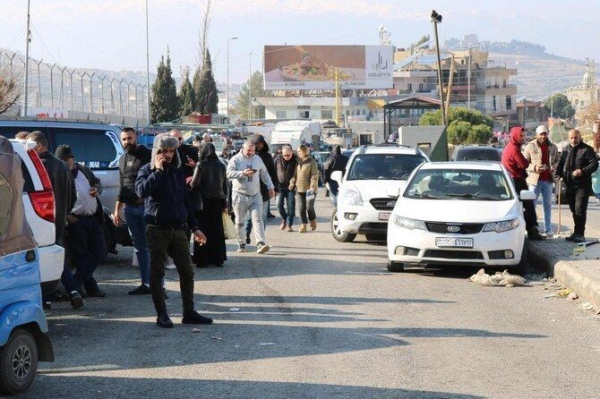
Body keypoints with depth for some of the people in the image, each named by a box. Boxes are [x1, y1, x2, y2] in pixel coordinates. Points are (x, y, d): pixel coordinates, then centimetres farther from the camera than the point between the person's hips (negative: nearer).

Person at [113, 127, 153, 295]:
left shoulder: (147, 155, -5)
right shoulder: (123, 159, 17)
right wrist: (118, 209, 21)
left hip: (146, 206, -7)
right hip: (130, 208, 7)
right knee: (140, 247, 9)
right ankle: (146, 283, 13)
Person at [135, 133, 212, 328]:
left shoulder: (178, 172, 14)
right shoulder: (147, 171, -1)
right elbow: (142, 191, -22)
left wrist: (194, 228, 15)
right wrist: (158, 171, -17)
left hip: (178, 229, 5)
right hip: (157, 229, -5)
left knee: (187, 271, 4)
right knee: (157, 272, -1)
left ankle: (189, 312, 12)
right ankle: (161, 314, 5)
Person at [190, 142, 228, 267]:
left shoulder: (201, 165, -8)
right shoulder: (221, 166, 5)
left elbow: (194, 183, -16)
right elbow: (226, 185, 6)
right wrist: (225, 204, 11)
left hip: (204, 200, -4)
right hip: (218, 201, 4)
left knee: (203, 229, 2)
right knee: (217, 230, 10)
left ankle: (202, 260, 1)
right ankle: (218, 258, 13)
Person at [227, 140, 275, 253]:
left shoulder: (257, 159, 10)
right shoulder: (235, 160, -4)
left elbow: (264, 174, 20)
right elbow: (229, 173, -18)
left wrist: (270, 187, 16)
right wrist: (243, 173, -28)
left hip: (255, 195, 2)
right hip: (240, 196, -2)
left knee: (257, 219, -9)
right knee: (240, 222, 5)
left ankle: (260, 244, -17)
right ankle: (241, 244, 17)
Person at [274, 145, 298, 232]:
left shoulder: (295, 160, -6)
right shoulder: (278, 159, -2)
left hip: (291, 187, -1)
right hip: (280, 186, 1)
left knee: (291, 205, -2)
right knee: (279, 204, -5)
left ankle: (289, 224, 6)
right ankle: (284, 219, 21)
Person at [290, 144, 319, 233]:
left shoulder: (311, 162, -7)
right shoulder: (298, 162, 13)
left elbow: (314, 176, -11)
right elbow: (295, 174, 17)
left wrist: (312, 187, -20)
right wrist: (292, 182, 1)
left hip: (309, 189, -6)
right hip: (300, 188, 6)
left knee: (309, 207, -7)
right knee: (302, 207, 3)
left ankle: (313, 221, 19)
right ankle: (303, 225, 6)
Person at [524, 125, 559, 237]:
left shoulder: (553, 147, 7)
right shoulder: (530, 147, -4)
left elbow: (557, 160, 17)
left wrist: (554, 167, -5)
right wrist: (534, 168, -17)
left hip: (548, 179, 3)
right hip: (535, 179, -3)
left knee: (548, 205, 8)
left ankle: (548, 229, 14)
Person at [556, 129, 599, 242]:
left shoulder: (587, 150, -6)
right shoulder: (565, 150, 14)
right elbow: (561, 164, 19)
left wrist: (583, 171, -24)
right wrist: (559, 174, 0)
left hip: (582, 185, -6)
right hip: (570, 185, 6)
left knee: (580, 210, -11)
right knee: (574, 210, 12)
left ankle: (579, 234, -9)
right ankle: (577, 233, 20)